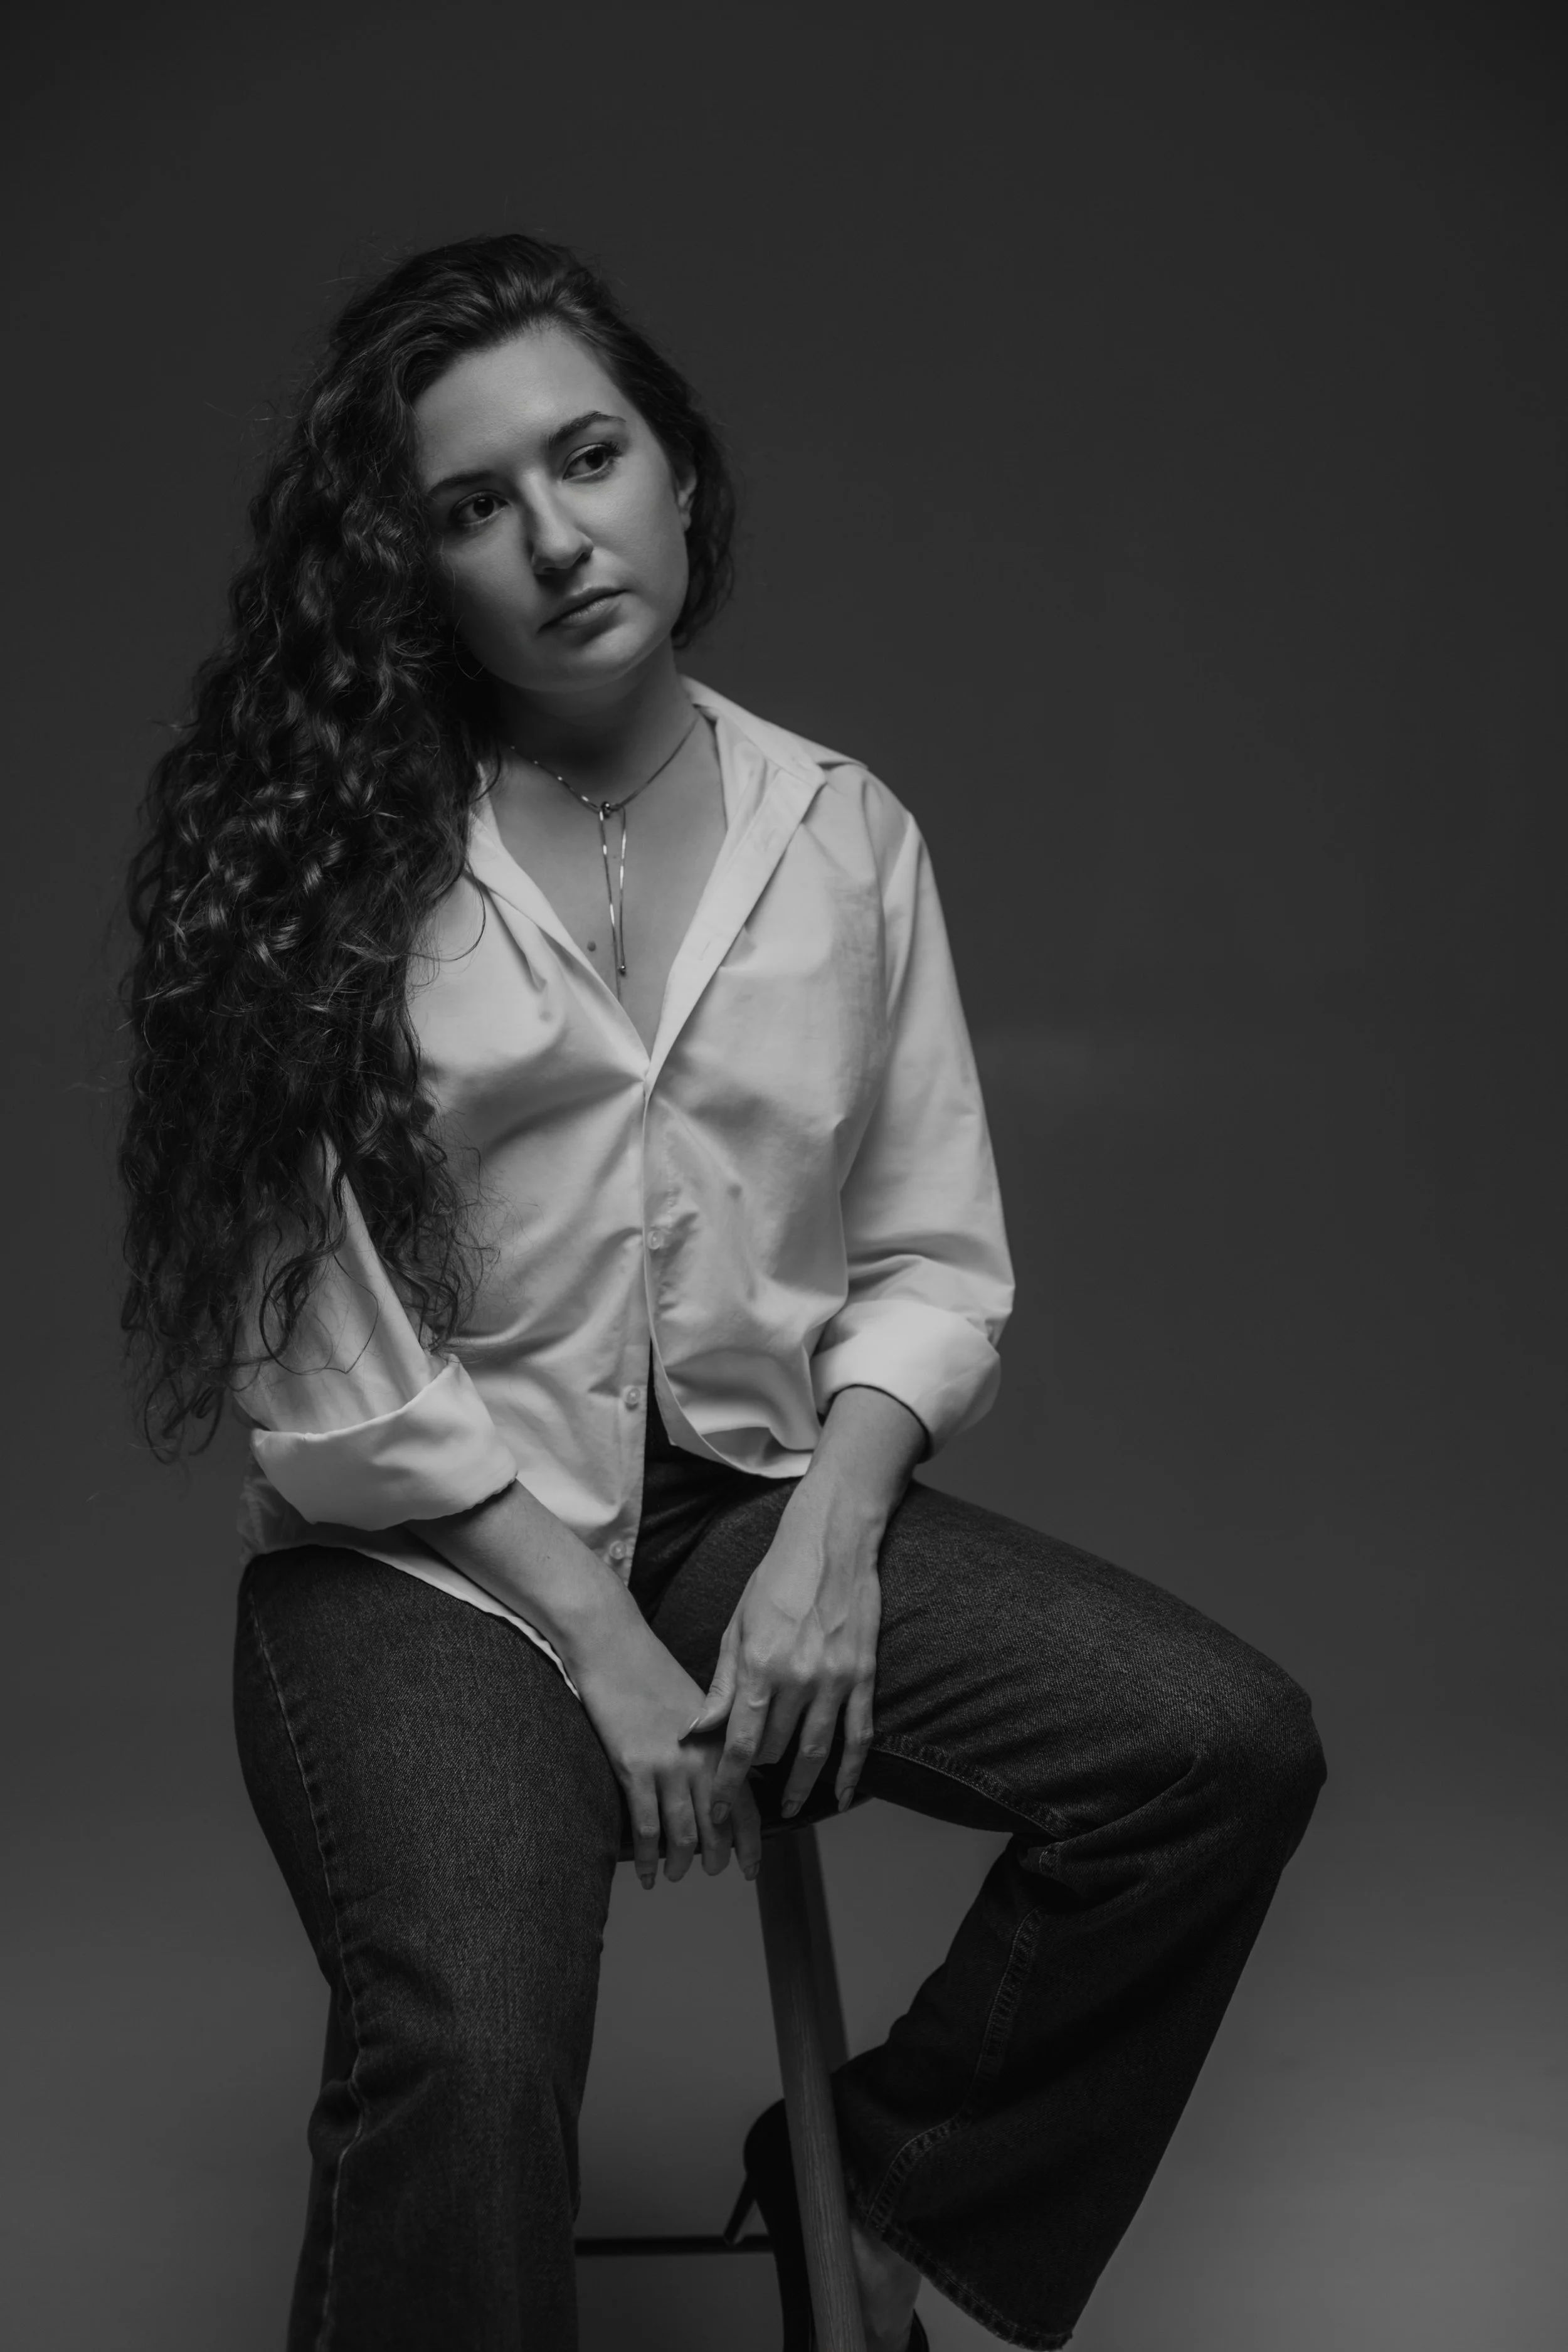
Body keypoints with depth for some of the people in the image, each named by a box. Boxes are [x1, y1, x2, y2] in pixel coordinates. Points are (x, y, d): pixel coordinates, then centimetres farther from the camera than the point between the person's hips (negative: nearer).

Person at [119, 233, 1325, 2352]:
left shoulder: (844, 834, 6)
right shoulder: (335, 865, -5)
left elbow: (935, 1263, 6)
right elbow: (327, 1368, -9)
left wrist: (832, 1537, -11)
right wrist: (592, 1637, -13)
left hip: (771, 1492, 4)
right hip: (434, 1545, -4)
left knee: (1230, 1750, -17)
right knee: (465, 2062, -32)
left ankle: (880, 2178, 7)